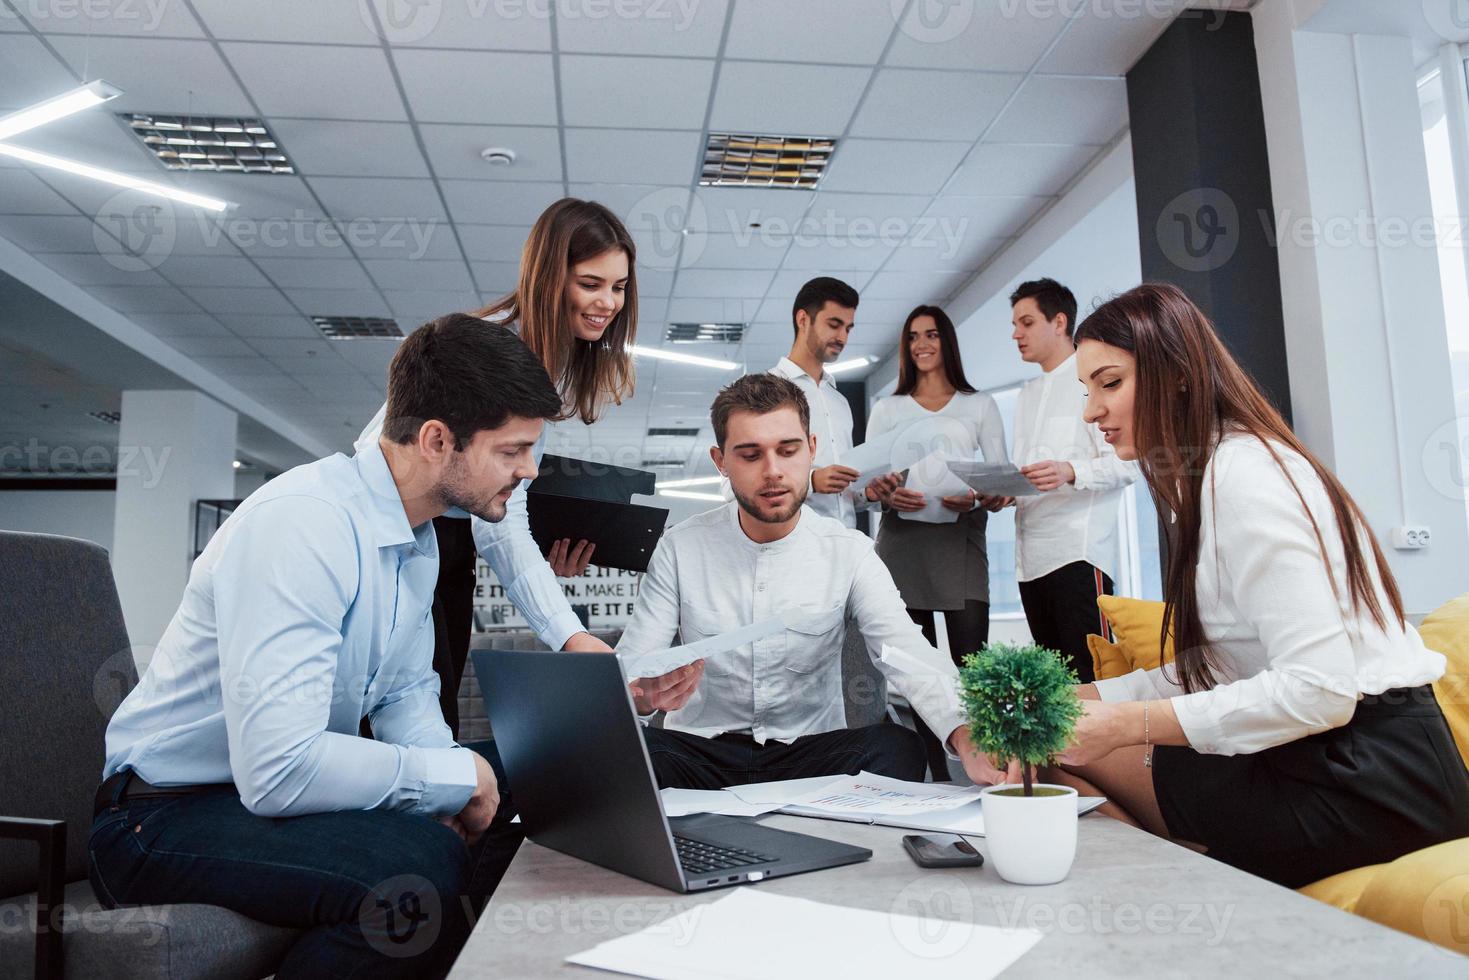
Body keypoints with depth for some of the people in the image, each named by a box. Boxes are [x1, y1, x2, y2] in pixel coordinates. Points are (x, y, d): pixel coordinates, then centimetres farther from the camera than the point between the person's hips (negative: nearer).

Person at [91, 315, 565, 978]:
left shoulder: (419, 536, 3)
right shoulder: (301, 523, -27)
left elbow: (405, 693, 10)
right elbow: (278, 770, -33)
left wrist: (451, 785, -9)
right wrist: (453, 776, -21)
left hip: (282, 783, 9)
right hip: (168, 817, -8)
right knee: (418, 862, -33)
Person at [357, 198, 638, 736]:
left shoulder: (557, 356, 3)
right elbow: (497, 519, -30)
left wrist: (549, 551, -12)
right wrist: (569, 635, -37)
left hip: (450, 532, 8)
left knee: (441, 710, 12)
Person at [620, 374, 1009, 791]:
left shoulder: (849, 553, -4)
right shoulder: (680, 548, -4)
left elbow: (911, 660, -16)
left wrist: (965, 735, -37)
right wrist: (647, 694, -33)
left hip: (813, 750, 0)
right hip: (701, 751, 0)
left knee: (897, 747, -30)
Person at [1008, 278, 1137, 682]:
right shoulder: (1026, 395, 24)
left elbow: (1126, 461, -8)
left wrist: (1071, 471, -24)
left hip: (1079, 550, -7)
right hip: (1031, 556, 7)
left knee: (1091, 671, -10)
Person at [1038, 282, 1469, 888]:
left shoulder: (1243, 475, -17)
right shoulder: (1208, 476, 13)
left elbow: (1319, 690, -25)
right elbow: (1212, 666, 9)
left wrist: (1128, 724, -22)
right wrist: (1084, 698, 1)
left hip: (1369, 781, -9)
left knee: (1068, 755, -13)